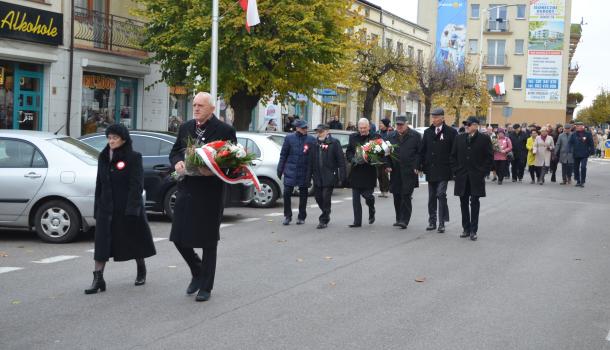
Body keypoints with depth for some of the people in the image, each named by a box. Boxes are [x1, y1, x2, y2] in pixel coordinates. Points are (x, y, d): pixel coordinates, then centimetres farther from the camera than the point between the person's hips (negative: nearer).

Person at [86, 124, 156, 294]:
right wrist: (97, 207, 12)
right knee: (102, 242, -6)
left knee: (135, 240, 11)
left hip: (128, 208, -4)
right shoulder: (103, 157, 10)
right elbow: (99, 183, 15)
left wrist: (131, 209, -20)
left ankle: (141, 271, 31)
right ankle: (98, 279, -8)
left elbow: (136, 184, -13)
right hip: (106, 208, 4)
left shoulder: (134, 158, -7)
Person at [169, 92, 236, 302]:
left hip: (210, 193, -5)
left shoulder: (225, 130, -6)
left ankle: (205, 286, 17)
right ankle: (197, 271, 31)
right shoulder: (186, 128, 10)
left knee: (208, 241, 5)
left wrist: (213, 171, -22)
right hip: (186, 190, 5)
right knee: (178, 237, 6)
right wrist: (177, 163, -5)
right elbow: (174, 151, 17)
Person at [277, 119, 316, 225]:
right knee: (287, 193, -4)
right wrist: (280, 169, 4)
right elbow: (283, 155, 6)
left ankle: (301, 217, 20)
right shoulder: (289, 138, 1)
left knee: (303, 195, 8)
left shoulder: (311, 140, 0)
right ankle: (287, 216, 10)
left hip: (304, 172, 0)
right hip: (290, 170, 0)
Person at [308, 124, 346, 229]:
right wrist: (309, 175, 9)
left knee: (326, 198, -5)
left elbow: (341, 160, -5)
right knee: (318, 198, 10)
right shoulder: (315, 143, 10)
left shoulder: (334, 142, -4)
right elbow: (311, 161, 14)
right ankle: (326, 214, 32)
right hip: (317, 176, 5)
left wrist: (341, 177, -10)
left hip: (329, 176, -5)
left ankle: (324, 220, 5)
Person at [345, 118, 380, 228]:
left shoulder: (375, 137, -3)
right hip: (356, 172, 3)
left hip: (369, 172, -3)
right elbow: (348, 152, 9)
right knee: (355, 198, 3)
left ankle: (372, 213, 31)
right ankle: (357, 221, 10)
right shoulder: (353, 137, 7)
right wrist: (354, 160, -10)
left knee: (368, 195, -1)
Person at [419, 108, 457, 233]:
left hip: (443, 170, -5)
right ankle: (432, 222, 18)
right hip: (430, 170, 5)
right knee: (432, 197, 10)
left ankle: (442, 223, -5)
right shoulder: (428, 132, 10)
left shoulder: (451, 132, -3)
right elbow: (422, 151, 12)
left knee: (441, 194, -11)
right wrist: (421, 166, 5)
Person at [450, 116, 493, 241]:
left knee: (474, 203, -1)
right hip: (462, 177, 3)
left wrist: (482, 172, -6)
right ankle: (466, 229, 15)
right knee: (464, 203, 6)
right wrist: (456, 170, 3)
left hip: (476, 178, -3)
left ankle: (473, 231, 3)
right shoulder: (459, 138, 8)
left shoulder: (484, 139, -2)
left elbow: (490, 157, -1)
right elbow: (453, 156, 12)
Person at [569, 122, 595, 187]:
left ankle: (582, 182, -4)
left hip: (584, 155, -3)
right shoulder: (573, 134, 4)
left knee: (583, 167, -13)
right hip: (576, 154, 3)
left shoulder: (588, 134, 0)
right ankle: (578, 181, 20)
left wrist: (591, 151, -2)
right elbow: (570, 143, 6)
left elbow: (591, 143, 3)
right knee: (576, 168, 8)